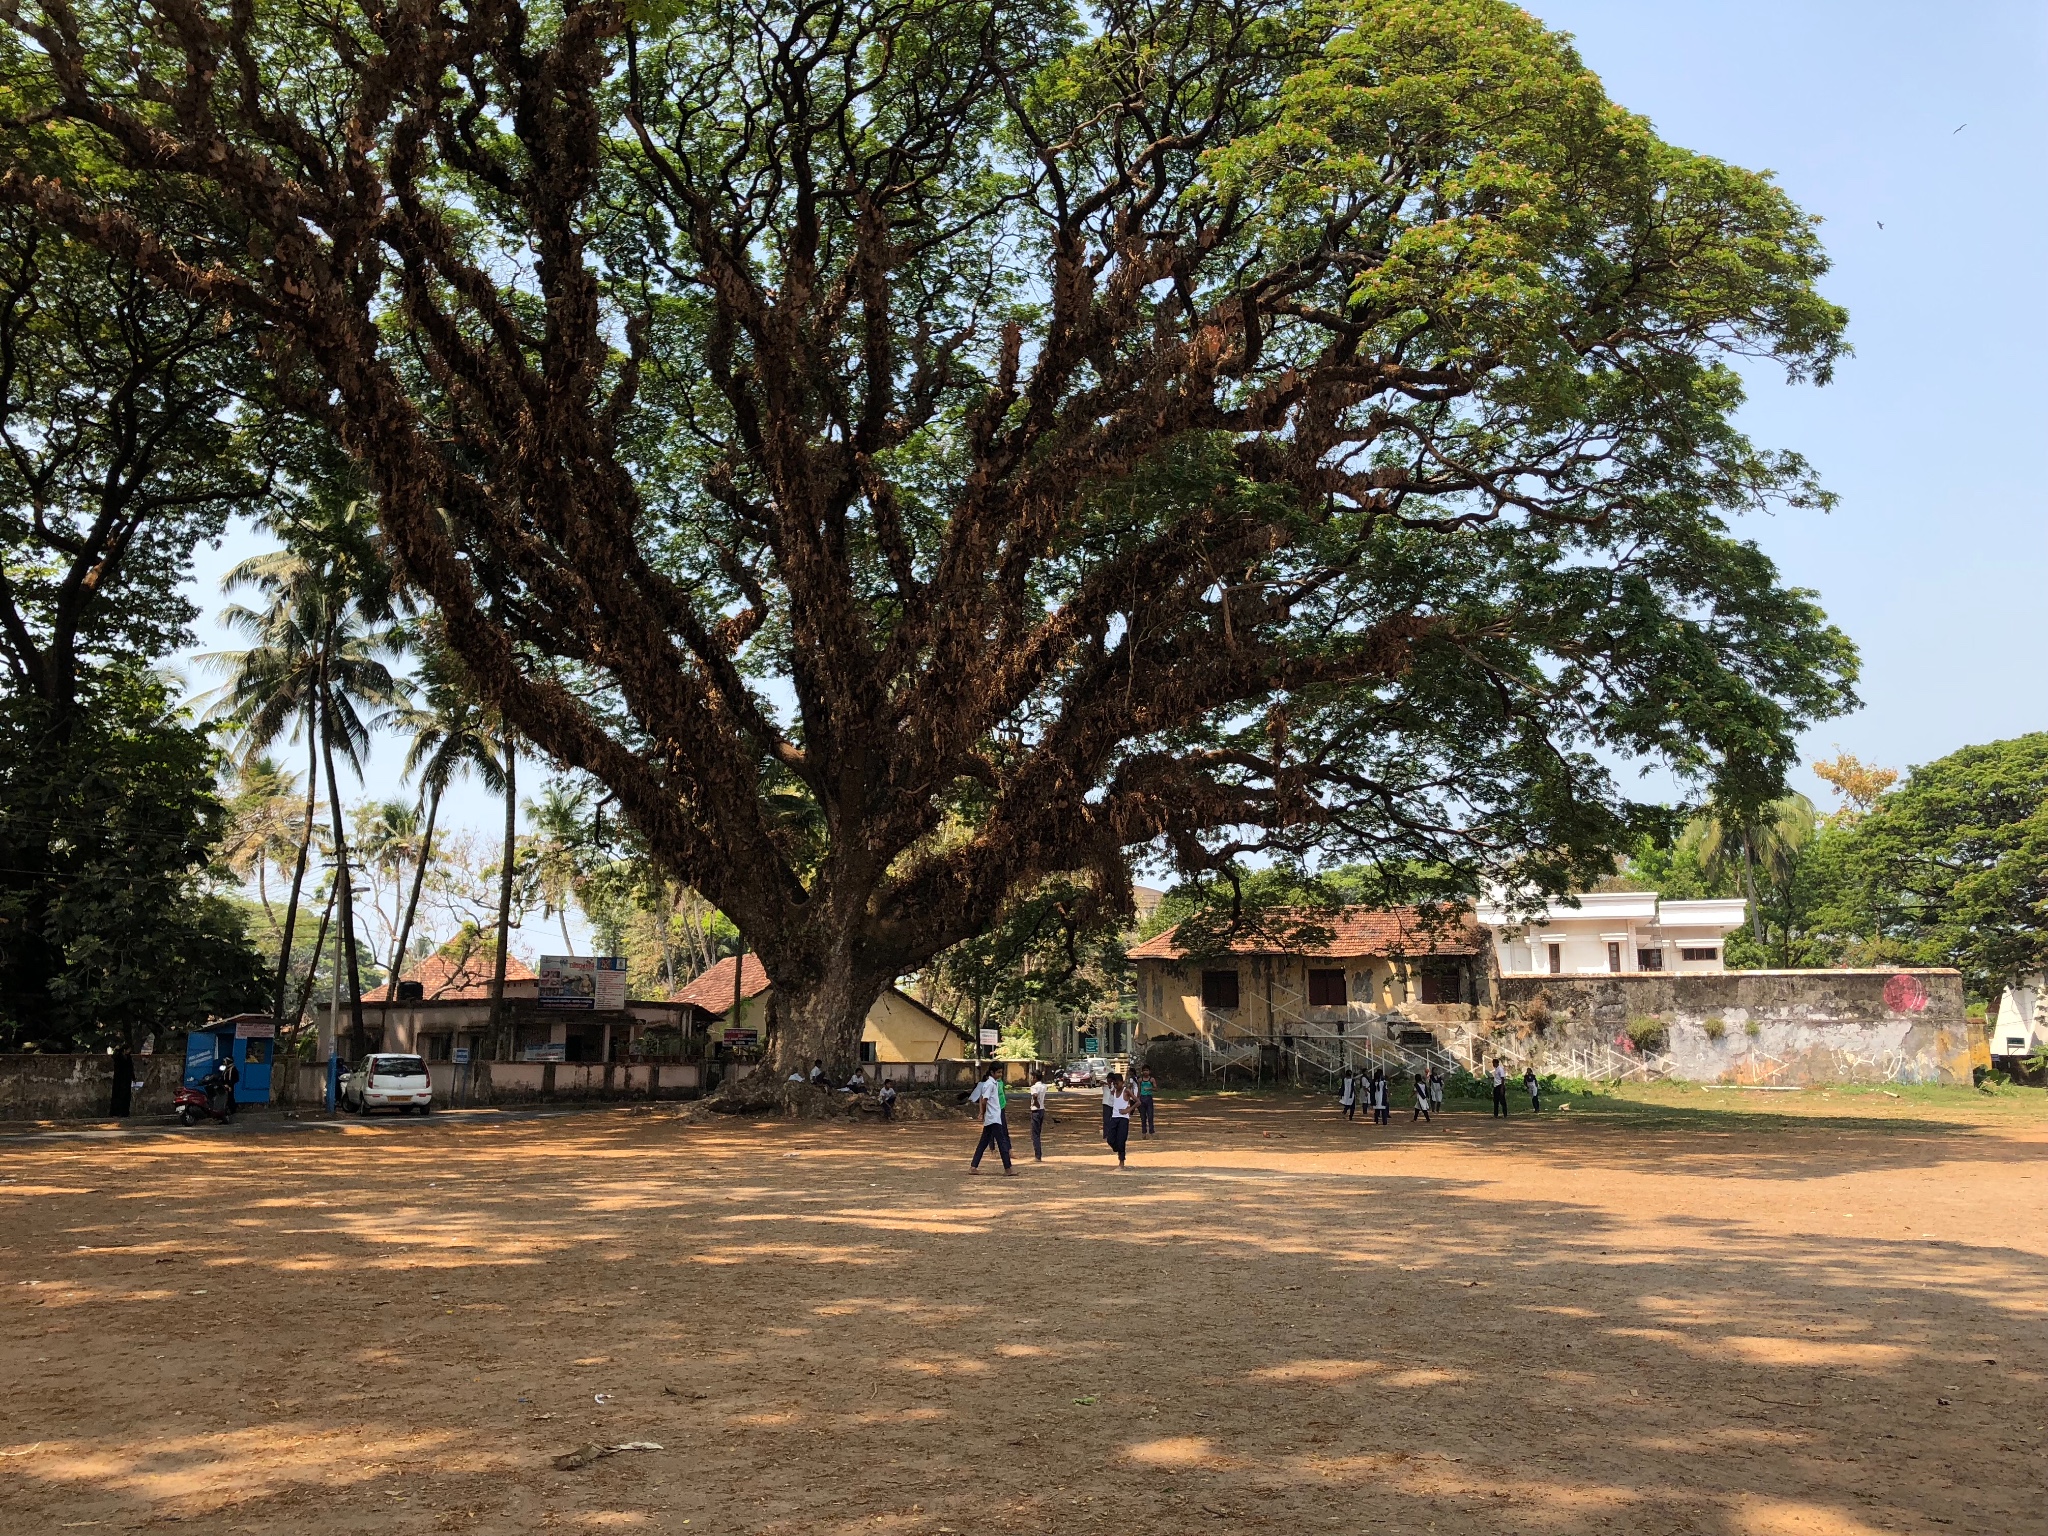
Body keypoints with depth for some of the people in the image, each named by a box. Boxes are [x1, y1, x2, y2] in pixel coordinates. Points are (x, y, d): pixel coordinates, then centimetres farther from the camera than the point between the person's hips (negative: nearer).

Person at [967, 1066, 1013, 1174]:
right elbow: (984, 1101, -20)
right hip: (994, 1118, -10)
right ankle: (1008, 1168, -4)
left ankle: (973, 1167, 10)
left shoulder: (994, 1083, 15)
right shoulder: (990, 1084, -14)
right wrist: (983, 1113, -5)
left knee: (984, 1143, 10)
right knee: (1002, 1142, -6)